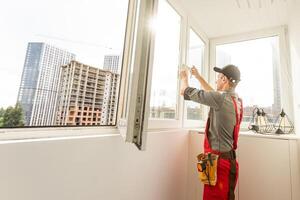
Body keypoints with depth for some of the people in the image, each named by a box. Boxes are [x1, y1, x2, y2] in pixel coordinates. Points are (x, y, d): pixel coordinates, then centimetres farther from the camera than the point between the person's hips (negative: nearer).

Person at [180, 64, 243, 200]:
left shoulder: (221, 99, -20)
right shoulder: (236, 100, 6)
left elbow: (184, 91, -14)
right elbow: (213, 94, 23)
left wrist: (184, 77, 9)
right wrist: (198, 76, 27)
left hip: (218, 160, -8)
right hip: (228, 159, 8)